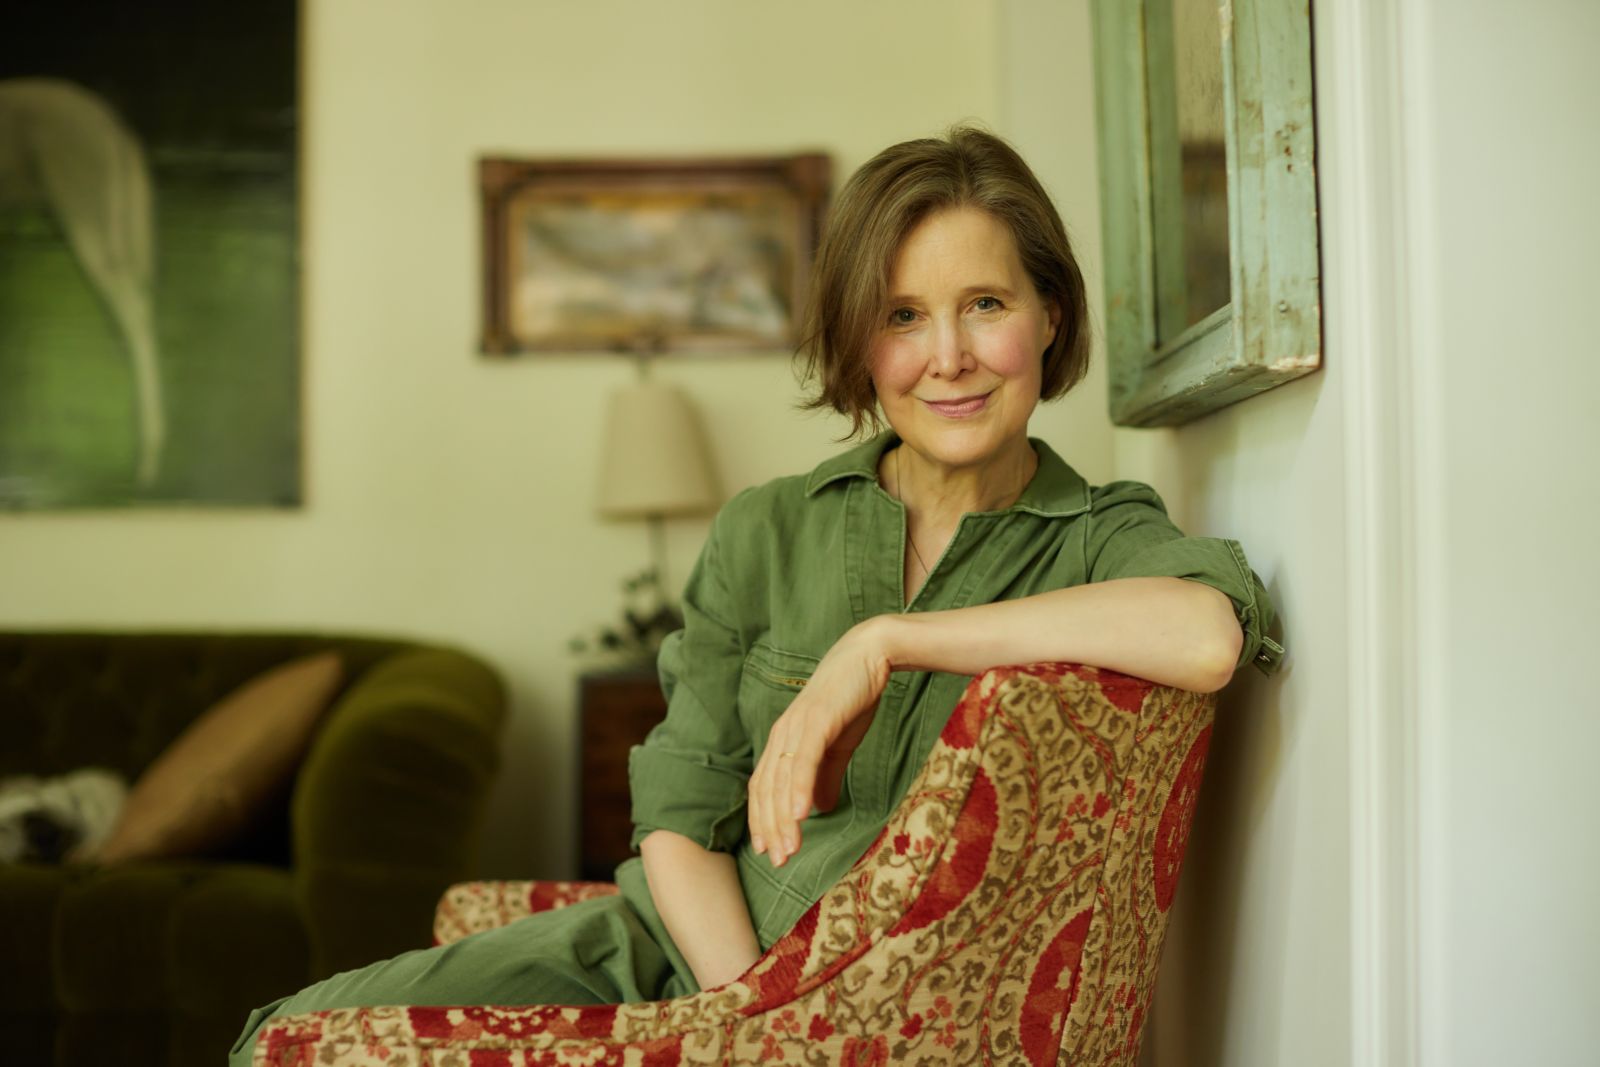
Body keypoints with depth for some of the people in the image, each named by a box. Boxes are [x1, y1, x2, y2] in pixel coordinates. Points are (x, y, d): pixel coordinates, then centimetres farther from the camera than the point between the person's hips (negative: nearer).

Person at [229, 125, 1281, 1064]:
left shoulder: (1101, 539, -4)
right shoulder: (766, 532, 3)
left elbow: (1211, 633, -30)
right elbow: (681, 817, 2)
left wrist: (885, 641, -25)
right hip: (671, 945, 4)